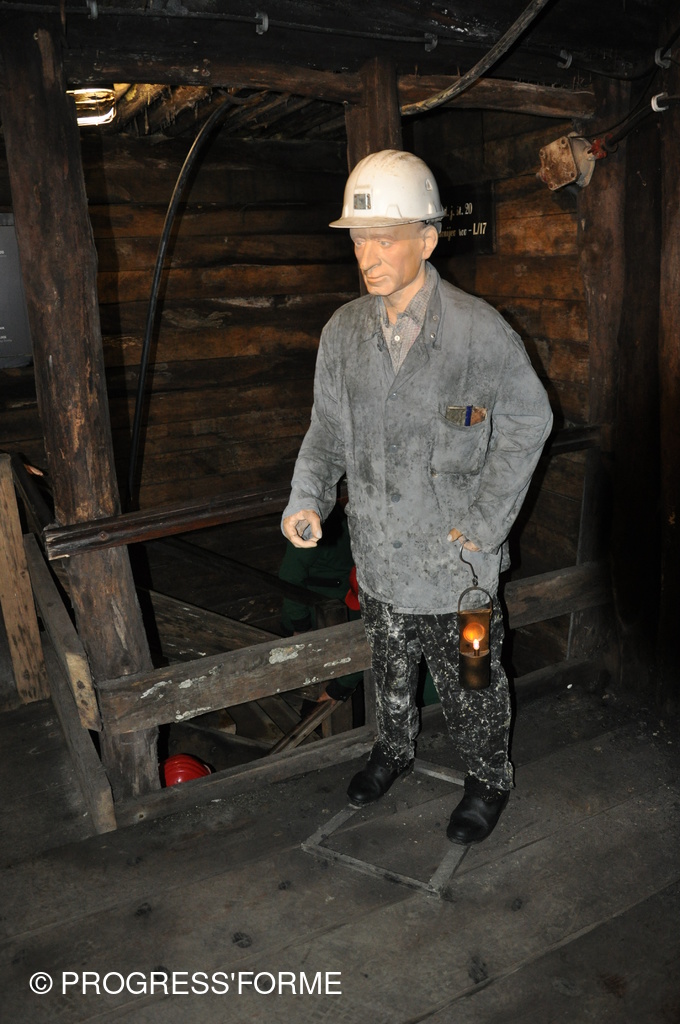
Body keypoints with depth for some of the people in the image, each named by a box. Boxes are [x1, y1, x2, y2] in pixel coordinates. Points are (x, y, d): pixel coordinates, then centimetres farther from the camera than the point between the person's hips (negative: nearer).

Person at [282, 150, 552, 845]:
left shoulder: (480, 331, -17)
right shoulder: (343, 331, -3)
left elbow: (527, 423, -7)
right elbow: (326, 429, 7)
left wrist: (484, 522, -12)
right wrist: (307, 499, -9)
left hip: (457, 559, -4)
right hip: (378, 551, 4)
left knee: (469, 682, 14)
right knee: (389, 669, 24)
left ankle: (488, 779, 40)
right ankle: (394, 748, 51)